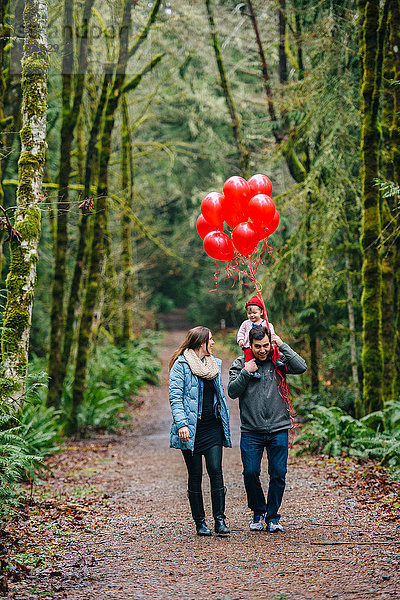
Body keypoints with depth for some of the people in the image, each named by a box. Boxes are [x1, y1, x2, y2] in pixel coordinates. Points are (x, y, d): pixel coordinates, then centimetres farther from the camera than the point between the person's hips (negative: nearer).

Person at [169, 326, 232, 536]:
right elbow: (175, 396, -10)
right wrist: (181, 424, -21)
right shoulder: (181, 364, -4)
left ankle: (219, 519, -3)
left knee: (216, 472, -6)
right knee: (195, 475, 2)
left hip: (213, 426, 4)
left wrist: (225, 422, 18)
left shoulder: (215, 364, 15)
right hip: (192, 428, -4)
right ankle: (199, 522, 9)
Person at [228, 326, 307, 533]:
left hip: (278, 429, 0)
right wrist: (246, 372, -14)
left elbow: (301, 367, -13)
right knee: (250, 472, -3)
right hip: (251, 430, 0)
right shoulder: (240, 364, 4)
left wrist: (283, 345, -11)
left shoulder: (279, 361, 4)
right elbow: (232, 391, -3)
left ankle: (273, 516, 16)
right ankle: (258, 512, 20)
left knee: (278, 474, 0)